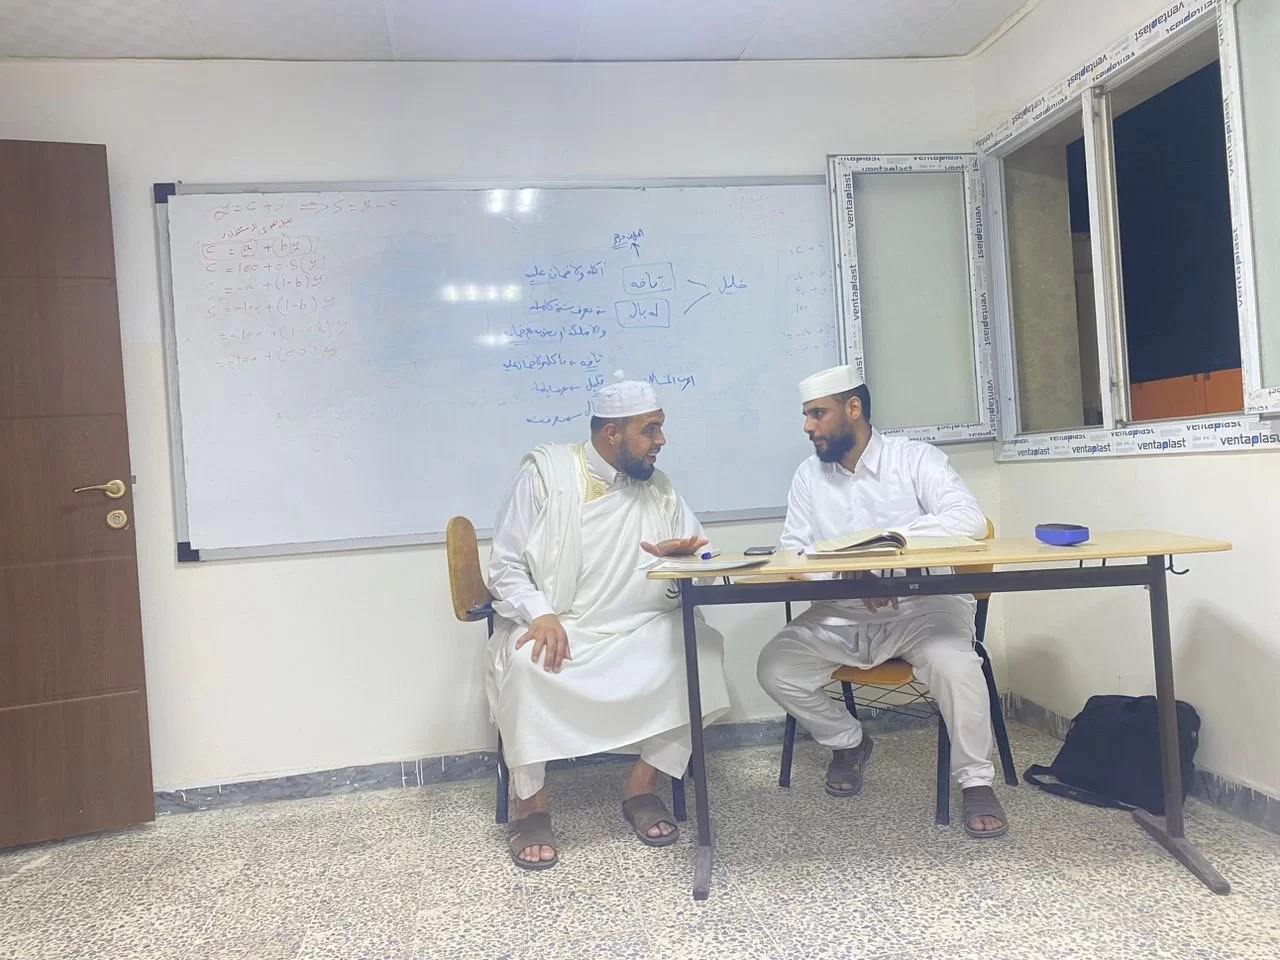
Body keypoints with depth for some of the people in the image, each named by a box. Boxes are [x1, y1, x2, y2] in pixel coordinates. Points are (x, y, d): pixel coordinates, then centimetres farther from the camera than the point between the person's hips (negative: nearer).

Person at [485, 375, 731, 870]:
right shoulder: (546, 473, -4)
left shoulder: (660, 488, 8)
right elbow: (505, 567, -6)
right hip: (553, 629, -3)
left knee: (700, 646, -22)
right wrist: (540, 615, -25)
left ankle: (643, 785, -9)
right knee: (527, 662, -35)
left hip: (633, 630, 4)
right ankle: (531, 802, -13)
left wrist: (683, 557, -18)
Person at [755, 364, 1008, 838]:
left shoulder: (915, 458, -5)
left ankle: (976, 782, -6)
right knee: (774, 667, -15)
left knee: (953, 661, -33)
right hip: (840, 615, 4)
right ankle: (848, 741, 14)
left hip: (921, 605, -3)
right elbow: (793, 554, 0)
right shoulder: (808, 475, 6)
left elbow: (969, 519, -19)